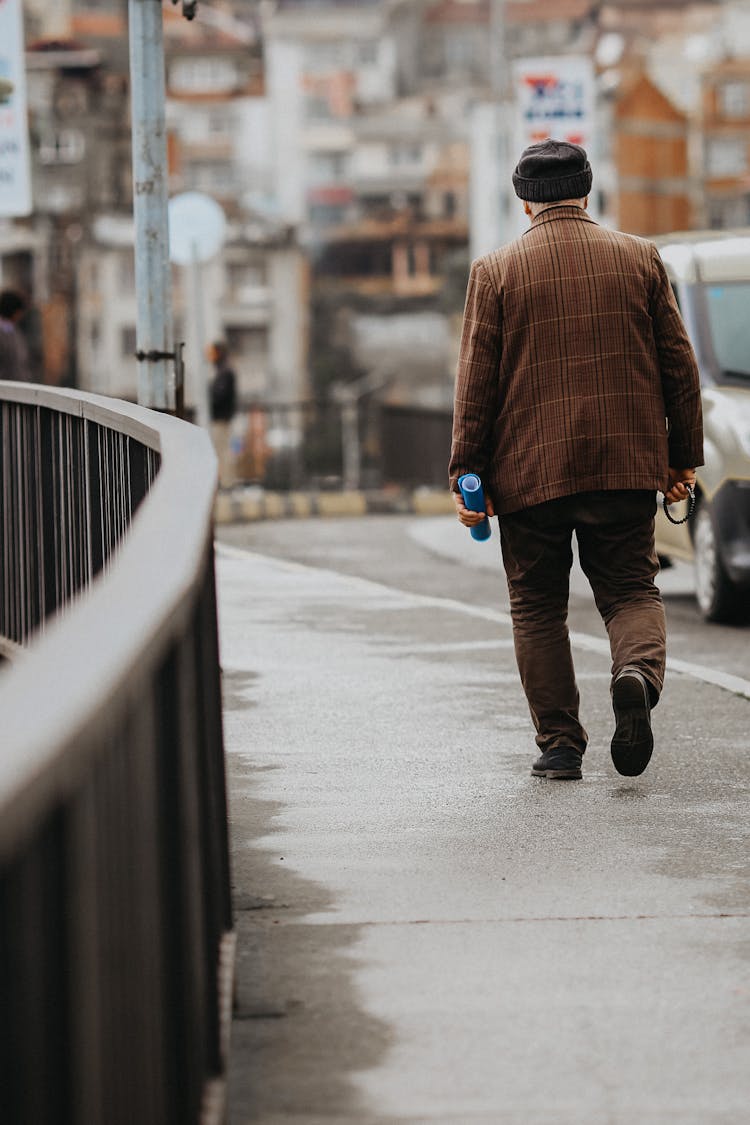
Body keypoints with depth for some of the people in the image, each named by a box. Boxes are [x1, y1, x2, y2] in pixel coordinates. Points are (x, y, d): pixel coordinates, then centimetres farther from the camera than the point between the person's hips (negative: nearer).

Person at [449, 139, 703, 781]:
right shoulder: (639, 258, 5)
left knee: (538, 607, 9)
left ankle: (560, 745, 6)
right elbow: (679, 365, 6)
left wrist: (466, 474, 2)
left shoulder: (495, 272, -1)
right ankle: (638, 672, -21)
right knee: (630, 589, 10)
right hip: (626, 464, 1)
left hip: (531, 469, -1)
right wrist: (683, 458, 14)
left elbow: (476, 383, -2)